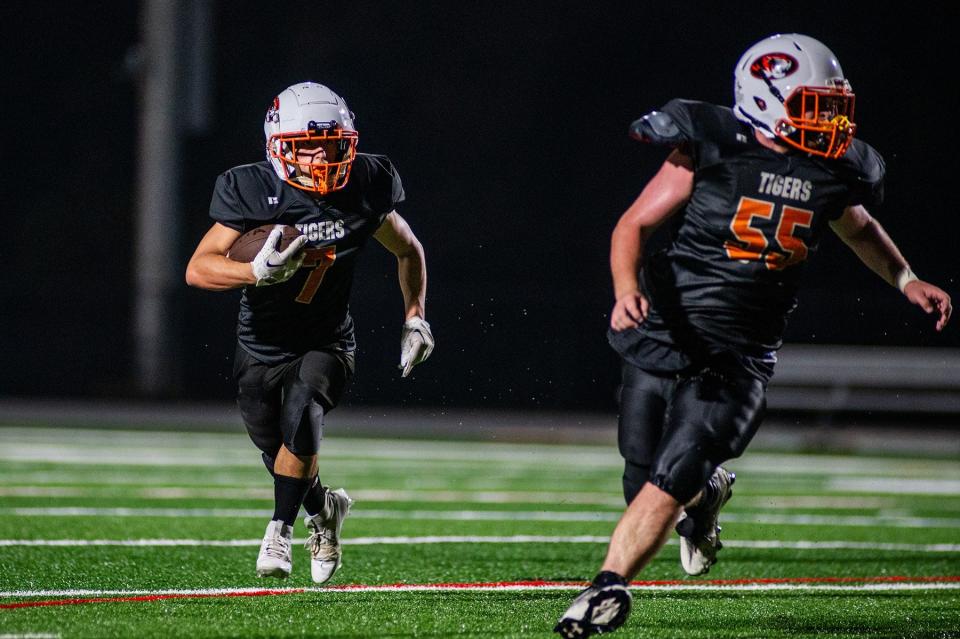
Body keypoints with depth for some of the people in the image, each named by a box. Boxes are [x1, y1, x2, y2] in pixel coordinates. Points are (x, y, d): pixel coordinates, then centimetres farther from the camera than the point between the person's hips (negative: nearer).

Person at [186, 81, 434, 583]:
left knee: (301, 420, -29)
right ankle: (323, 509, 44)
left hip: (324, 344, -1)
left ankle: (280, 530, -14)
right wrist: (257, 271, -44)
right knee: (279, 456, 11)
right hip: (261, 348, 1)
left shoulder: (362, 189, -13)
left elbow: (408, 251, 7)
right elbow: (198, 268, -27)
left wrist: (415, 318, -3)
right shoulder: (254, 192, -20)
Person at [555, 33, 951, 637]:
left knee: (670, 481, -17)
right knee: (645, 485, 5)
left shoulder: (832, 171, 3)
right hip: (664, 339, -1)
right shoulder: (709, 147, -9)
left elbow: (859, 227, 28)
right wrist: (627, 289, -23)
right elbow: (635, 225, -6)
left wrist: (907, 280, 19)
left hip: (738, 360, 1)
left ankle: (608, 588, -10)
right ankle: (706, 493, 38)